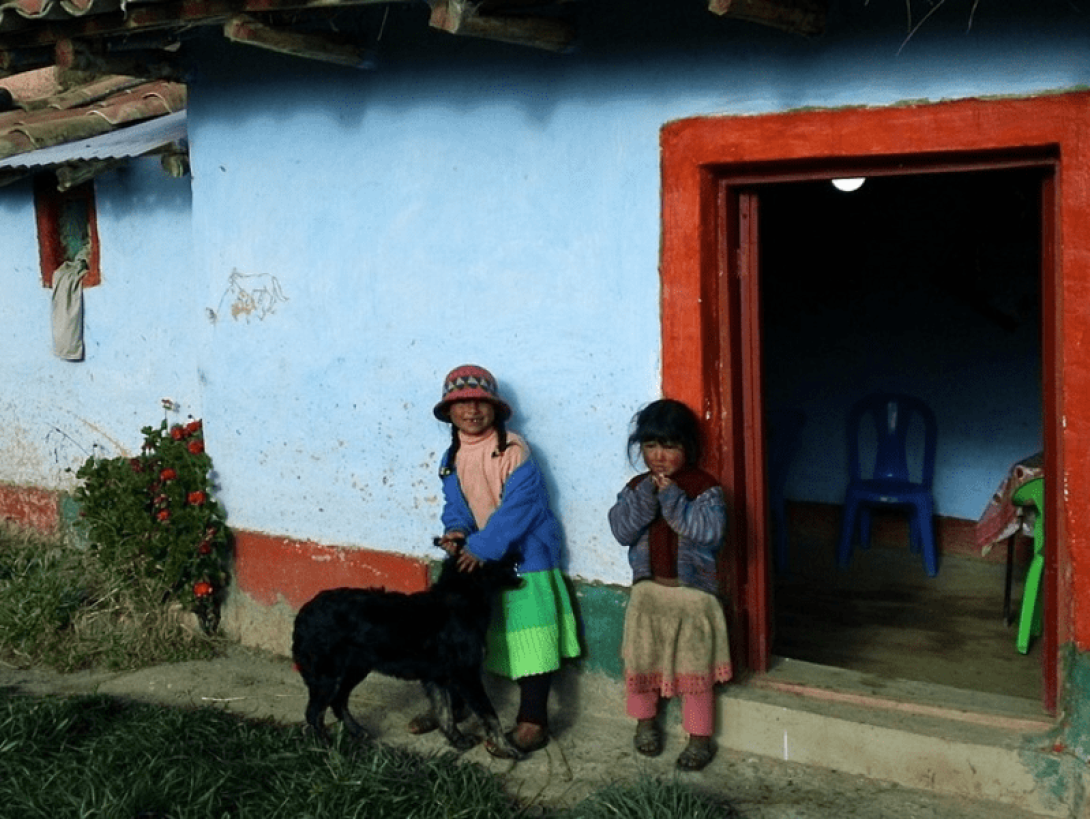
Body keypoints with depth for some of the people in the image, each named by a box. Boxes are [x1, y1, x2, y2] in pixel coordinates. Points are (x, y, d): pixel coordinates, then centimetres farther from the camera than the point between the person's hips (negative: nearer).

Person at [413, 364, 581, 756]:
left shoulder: (513, 450, -18)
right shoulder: (452, 458, 5)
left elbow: (519, 506, -24)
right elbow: (456, 504, 8)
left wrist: (482, 546, -27)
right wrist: (456, 531, -15)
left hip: (524, 559, -7)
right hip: (476, 560, 7)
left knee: (528, 641, -4)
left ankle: (533, 723, 5)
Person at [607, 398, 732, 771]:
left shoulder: (706, 488, -10)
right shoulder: (636, 487, 1)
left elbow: (712, 532, -25)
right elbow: (622, 531, -11)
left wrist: (673, 499, -26)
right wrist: (646, 496, -22)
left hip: (694, 592, -3)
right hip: (647, 589, 4)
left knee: (695, 667, -2)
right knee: (641, 658, 7)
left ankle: (700, 736, 10)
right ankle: (646, 720, 30)